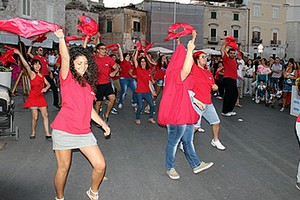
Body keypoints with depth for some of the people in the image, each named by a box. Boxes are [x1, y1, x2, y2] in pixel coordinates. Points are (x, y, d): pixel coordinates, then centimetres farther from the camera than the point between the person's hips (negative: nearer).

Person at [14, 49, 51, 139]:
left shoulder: (42, 76, 10)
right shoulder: (32, 74, -8)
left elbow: (48, 84, 18)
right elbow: (26, 65, -23)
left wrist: (45, 88, -6)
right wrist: (19, 54, -35)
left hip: (41, 97, 6)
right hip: (33, 97, -6)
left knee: (45, 115, 2)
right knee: (35, 117, -3)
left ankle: (47, 133, 8)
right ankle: (33, 133, 17)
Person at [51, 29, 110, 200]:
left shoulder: (89, 84, 13)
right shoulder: (67, 78, -2)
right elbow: (65, 58, -21)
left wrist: (103, 124, 11)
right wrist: (61, 38, -31)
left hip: (84, 132, 5)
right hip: (64, 130, -5)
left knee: (100, 165, 1)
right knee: (63, 168, 6)